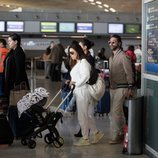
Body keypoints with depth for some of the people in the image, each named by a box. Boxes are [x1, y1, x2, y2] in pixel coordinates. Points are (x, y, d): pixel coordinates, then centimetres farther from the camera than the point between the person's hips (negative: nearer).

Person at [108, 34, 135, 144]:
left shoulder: (123, 56, -12)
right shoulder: (111, 57, 13)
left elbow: (129, 73, -14)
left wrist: (130, 88, -16)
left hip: (121, 88, -8)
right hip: (113, 88, 8)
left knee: (115, 112, -11)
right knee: (118, 112, 15)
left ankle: (115, 136, -5)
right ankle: (122, 132, 25)